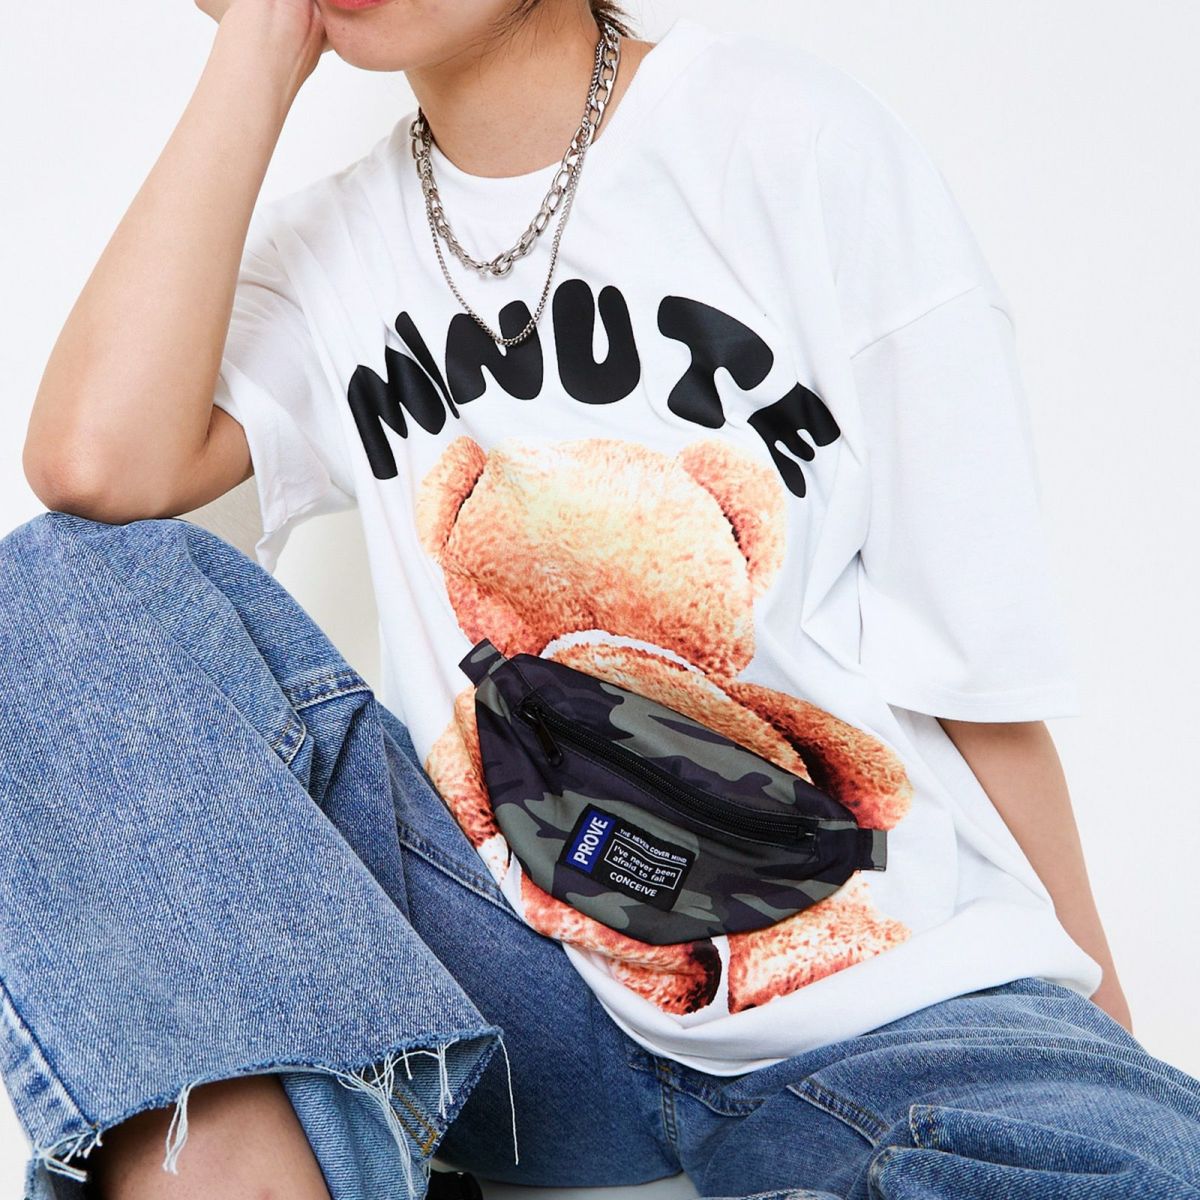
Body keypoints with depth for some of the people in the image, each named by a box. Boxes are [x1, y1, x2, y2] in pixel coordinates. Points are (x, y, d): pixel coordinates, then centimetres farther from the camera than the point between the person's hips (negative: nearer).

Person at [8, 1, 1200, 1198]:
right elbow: (97, 465, -15)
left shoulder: (796, 138, -5)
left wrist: (1090, 1001, 2)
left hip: (884, 1011, -2)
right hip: (516, 998, 3)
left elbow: (986, 659, -2)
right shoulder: (326, 245, 6)